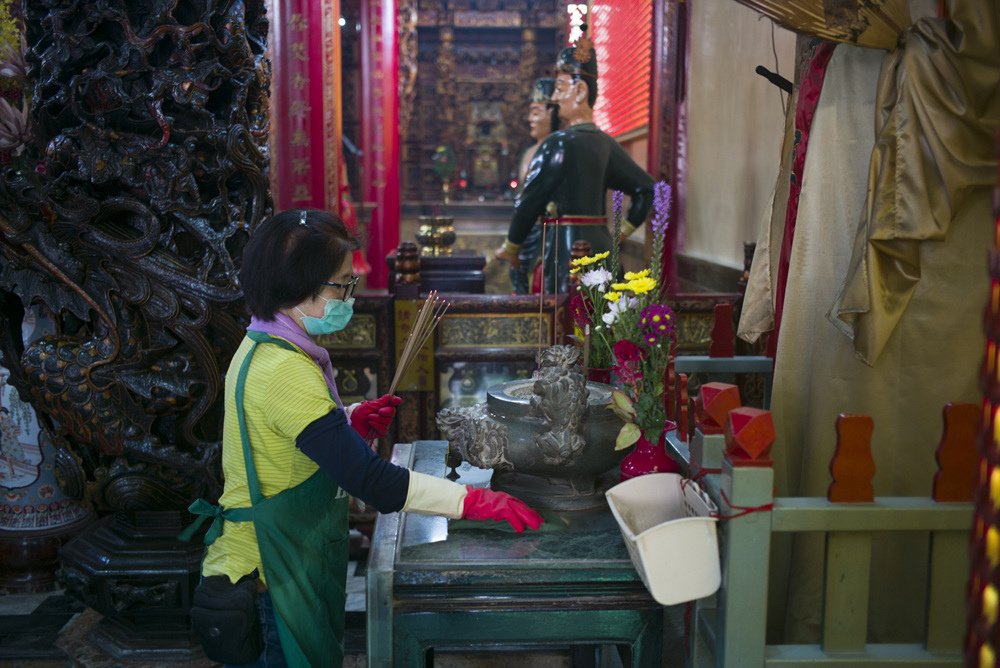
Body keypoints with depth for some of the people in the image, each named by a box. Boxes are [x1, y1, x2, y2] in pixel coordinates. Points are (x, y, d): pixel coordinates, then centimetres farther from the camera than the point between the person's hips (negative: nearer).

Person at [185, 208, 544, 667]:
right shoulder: (283, 369, -26)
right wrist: (477, 502, -25)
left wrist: (351, 419, -1)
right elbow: (370, 481, -30)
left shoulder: (261, 349, 5)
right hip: (272, 573, -9)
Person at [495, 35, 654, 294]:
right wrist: (621, 233, 18)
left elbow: (529, 202, -10)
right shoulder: (606, 143, 11)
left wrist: (510, 248, 3)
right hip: (601, 244, 8)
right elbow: (646, 188, 17)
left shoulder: (559, 143, -11)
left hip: (567, 250, -8)